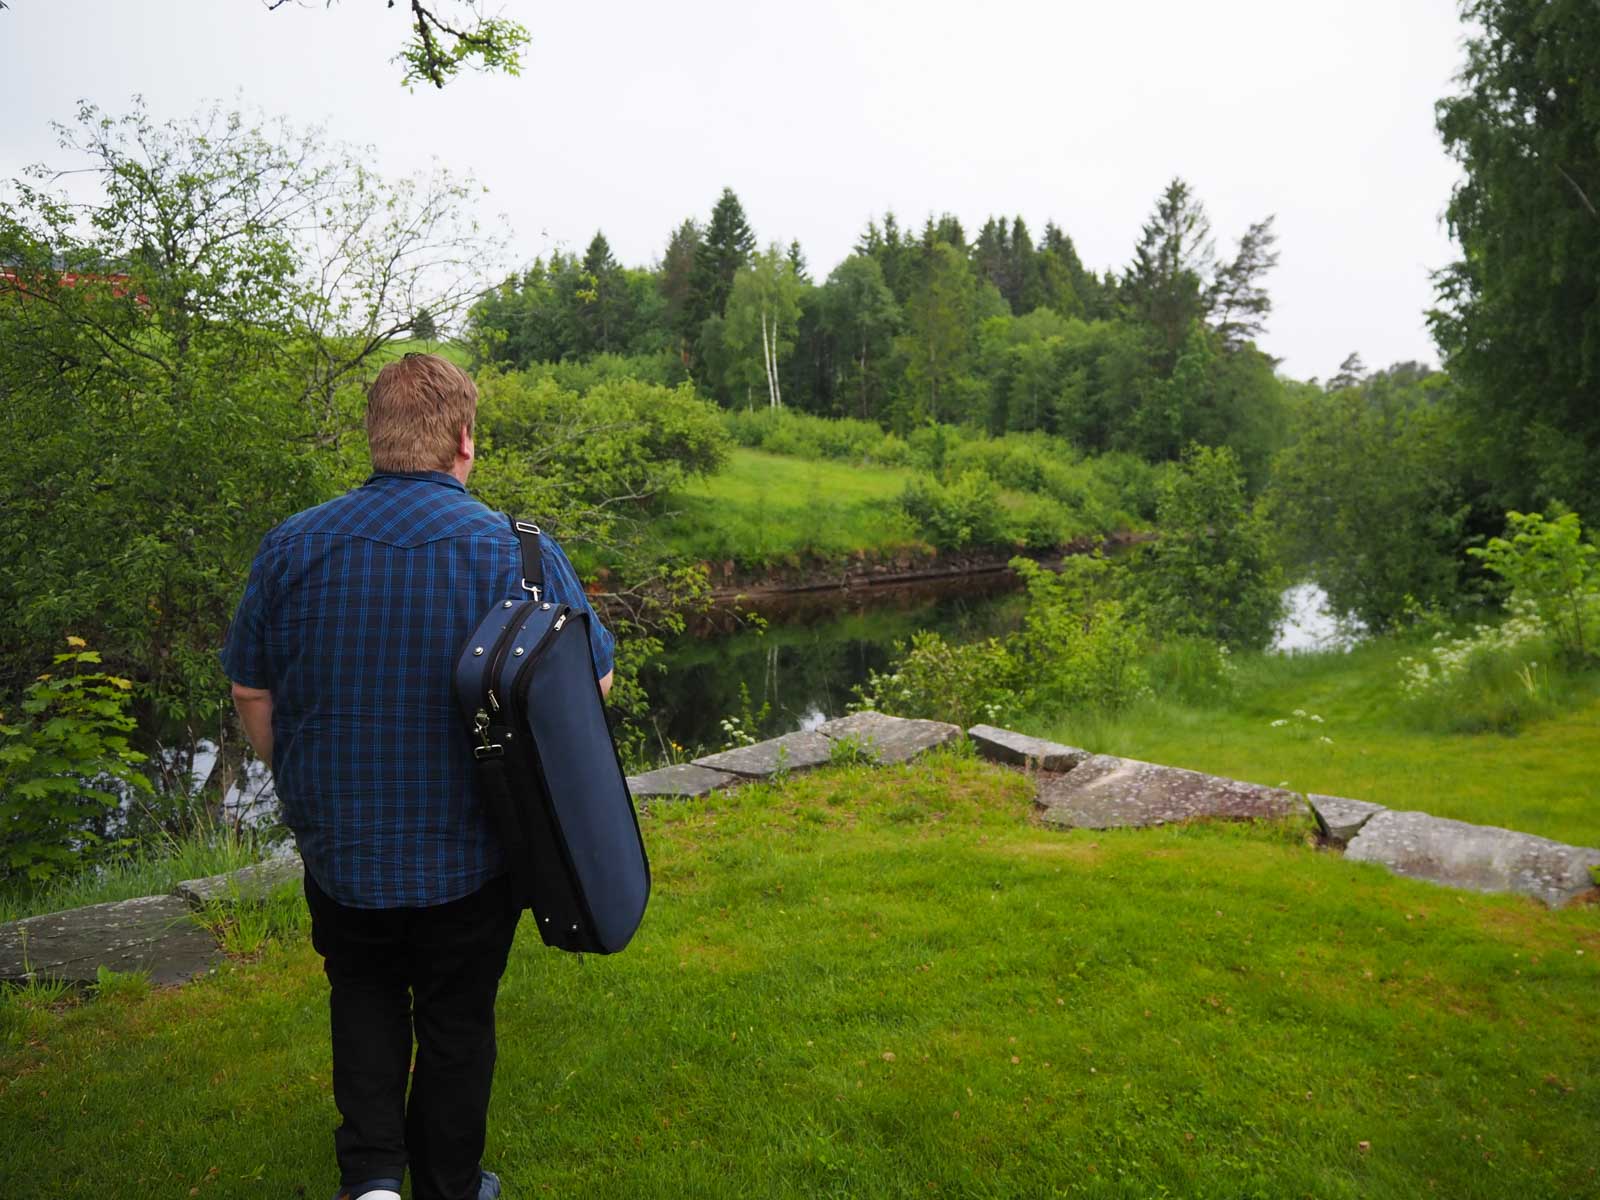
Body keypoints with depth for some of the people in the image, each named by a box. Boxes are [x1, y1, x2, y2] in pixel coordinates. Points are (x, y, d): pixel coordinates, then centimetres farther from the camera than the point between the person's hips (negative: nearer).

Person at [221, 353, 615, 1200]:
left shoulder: (290, 547, -7)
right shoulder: (517, 553, -15)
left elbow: (251, 693, 2)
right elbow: (594, 682, -7)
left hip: (338, 846, 2)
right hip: (470, 854, -2)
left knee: (364, 994, 26)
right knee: (456, 1020, 18)